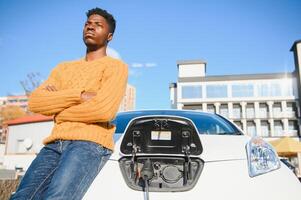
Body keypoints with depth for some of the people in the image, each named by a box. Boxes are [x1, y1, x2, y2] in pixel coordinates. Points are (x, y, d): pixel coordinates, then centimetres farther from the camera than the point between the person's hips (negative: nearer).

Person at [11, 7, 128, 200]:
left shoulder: (116, 66, 7)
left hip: (90, 143, -5)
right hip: (55, 143, 5)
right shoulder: (64, 67, 24)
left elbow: (104, 110, -12)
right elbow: (35, 101, 8)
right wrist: (79, 95, -6)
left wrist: (57, 108, 2)